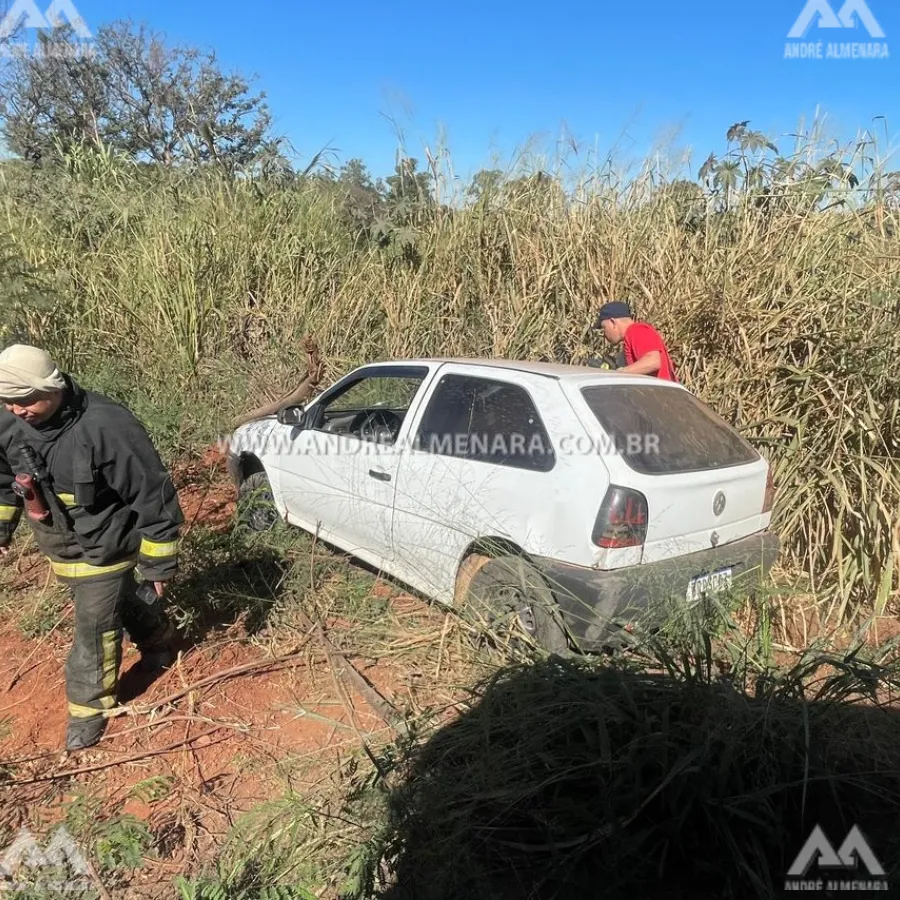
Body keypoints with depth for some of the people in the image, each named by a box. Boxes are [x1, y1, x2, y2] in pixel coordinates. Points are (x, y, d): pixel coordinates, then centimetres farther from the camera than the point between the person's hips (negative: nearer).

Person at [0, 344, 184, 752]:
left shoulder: (105, 426, -34)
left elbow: (153, 496, -26)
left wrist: (159, 561, -20)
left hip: (104, 545, -6)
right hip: (58, 542, 6)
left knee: (94, 625, 4)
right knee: (120, 598, 25)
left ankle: (90, 705, 27)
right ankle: (157, 638, 53)